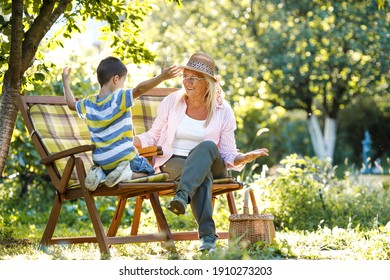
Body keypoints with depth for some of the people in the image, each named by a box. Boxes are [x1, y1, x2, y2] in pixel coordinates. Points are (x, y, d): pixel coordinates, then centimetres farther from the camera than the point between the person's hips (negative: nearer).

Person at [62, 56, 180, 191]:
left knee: (106, 170, 35)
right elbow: (139, 89, -31)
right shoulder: (119, 97, -14)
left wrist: (66, 83, 39)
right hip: (124, 157, -5)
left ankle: (99, 173, 0)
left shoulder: (89, 103, 5)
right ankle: (127, 172, -15)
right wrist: (162, 77, -38)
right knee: (148, 171, 14)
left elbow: (71, 104, 25)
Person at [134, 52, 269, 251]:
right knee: (203, 176, -37)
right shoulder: (171, 102, 4)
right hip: (173, 163, 0)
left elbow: (228, 155, 1)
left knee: (208, 146, -37)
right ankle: (207, 235, -49)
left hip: (211, 165, 0)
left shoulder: (223, 111, 2)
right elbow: (153, 137, 11)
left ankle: (182, 195, -57)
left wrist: (244, 158, -21)